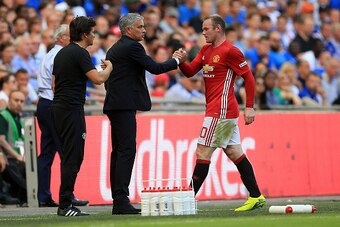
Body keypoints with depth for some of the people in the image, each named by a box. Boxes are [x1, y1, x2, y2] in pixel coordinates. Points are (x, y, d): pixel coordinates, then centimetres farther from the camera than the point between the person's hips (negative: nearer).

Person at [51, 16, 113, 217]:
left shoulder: (62, 53, 16)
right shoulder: (80, 53, -12)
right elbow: (98, 79, -20)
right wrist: (109, 67, -1)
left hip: (58, 108, 9)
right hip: (72, 109, -9)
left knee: (70, 157, 12)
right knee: (73, 157, -8)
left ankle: (67, 200, 12)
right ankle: (65, 205, -10)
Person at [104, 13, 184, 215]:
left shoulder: (114, 49, 20)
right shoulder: (132, 47, -10)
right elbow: (155, 68, -12)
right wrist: (176, 61, 4)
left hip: (115, 105, 10)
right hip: (125, 105, -10)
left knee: (119, 151, 9)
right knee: (127, 151, -12)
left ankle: (118, 201, 9)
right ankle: (121, 200, -17)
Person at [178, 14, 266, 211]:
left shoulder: (230, 51, -11)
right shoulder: (206, 51, 16)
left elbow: (249, 77, -10)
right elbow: (190, 72, 14)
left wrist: (250, 107, -13)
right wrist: (180, 61, -8)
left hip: (220, 111, -9)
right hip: (227, 112, 9)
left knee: (203, 153, -8)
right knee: (235, 153, 11)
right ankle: (256, 197, 14)